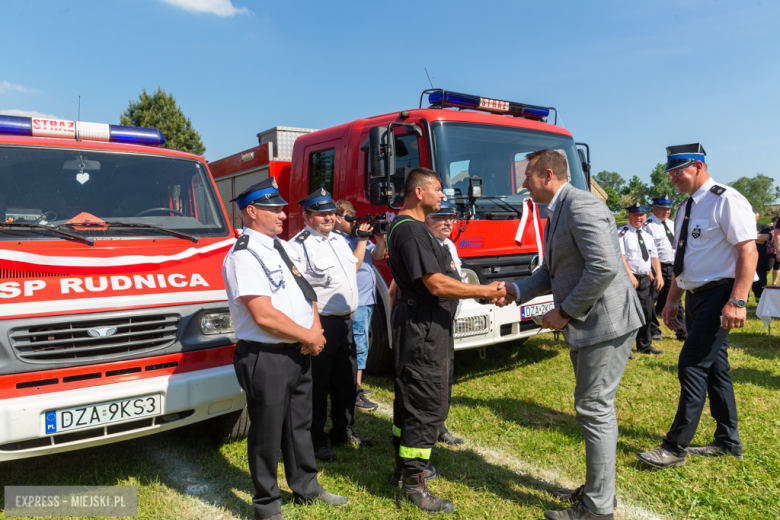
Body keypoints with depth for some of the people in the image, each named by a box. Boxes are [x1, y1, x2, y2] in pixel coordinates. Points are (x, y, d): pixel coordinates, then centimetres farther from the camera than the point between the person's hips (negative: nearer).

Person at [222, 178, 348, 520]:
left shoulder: (283, 248, 11)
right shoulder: (244, 255, -17)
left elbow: (306, 293, 15)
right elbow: (264, 315, -23)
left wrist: (315, 329, -4)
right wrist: (310, 337, -12)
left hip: (298, 352, 8)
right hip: (265, 358, -8)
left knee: (299, 423, 21)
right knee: (267, 432, 6)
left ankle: (306, 486, 39)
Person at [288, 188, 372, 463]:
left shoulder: (339, 239, 13)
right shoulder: (299, 245, -13)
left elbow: (352, 267, 28)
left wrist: (363, 240, 22)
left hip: (345, 322, 8)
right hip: (320, 324, -8)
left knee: (347, 379, 18)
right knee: (318, 384, 3)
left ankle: (343, 431, 34)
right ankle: (316, 439, 18)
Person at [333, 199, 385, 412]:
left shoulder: (358, 235, 13)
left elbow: (377, 255, 14)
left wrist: (380, 240, -4)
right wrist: (361, 242, -20)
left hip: (367, 299, 9)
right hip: (355, 302, -9)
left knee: (360, 345, 16)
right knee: (359, 346, -7)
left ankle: (355, 385, 28)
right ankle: (355, 393, 0)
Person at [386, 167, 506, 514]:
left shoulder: (411, 227, 16)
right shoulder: (411, 230, -19)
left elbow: (437, 276, 16)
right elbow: (436, 284, -24)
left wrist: (483, 291, 9)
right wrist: (486, 291, -16)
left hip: (420, 325, 11)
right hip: (422, 328, -11)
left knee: (410, 398, 18)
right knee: (427, 405, -4)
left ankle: (405, 465, 32)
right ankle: (413, 485, 6)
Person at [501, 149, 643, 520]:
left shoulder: (581, 206, -18)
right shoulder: (556, 215, 15)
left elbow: (604, 267, -27)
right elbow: (552, 271, 20)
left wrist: (565, 312, -19)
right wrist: (516, 290, 6)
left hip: (606, 322, -10)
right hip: (588, 324, 10)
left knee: (594, 409, -2)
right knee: (592, 407, 18)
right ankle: (597, 488, 33)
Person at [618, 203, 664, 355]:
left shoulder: (648, 234, 17)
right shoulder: (622, 233, -5)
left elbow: (654, 255, 17)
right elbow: (620, 256, -15)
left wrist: (658, 274, 5)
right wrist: (629, 274, -23)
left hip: (646, 278, 7)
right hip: (630, 279, -7)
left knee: (647, 312, 11)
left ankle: (645, 345, 25)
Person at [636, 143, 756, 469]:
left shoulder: (726, 200, -12)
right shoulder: (685, 209, 14)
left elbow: (748, 252, -19)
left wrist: (737, 301, -25)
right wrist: (672, 301, 17)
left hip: (718, 296, -9)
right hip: (695, 296, 9)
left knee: (692, 367, -8)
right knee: (714, 368, 15)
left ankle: (676, 448, 1)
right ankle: (728, 442, 29)